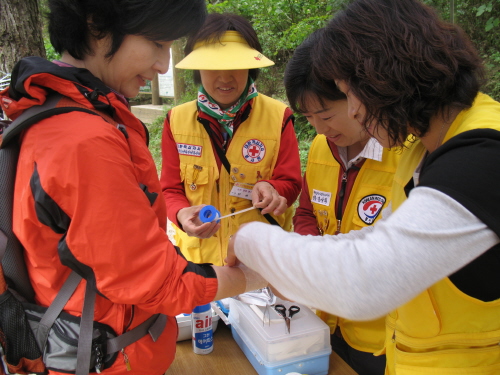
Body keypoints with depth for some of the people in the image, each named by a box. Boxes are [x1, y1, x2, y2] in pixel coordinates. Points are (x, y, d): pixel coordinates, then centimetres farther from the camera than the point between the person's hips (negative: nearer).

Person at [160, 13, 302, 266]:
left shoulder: (278, 117, -10)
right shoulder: (176, 121, -6)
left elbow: (290, 184, -7)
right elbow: (170, 190, -3)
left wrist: (270, 188, -29)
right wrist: (182, 214, -25)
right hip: (199, 253, 2)